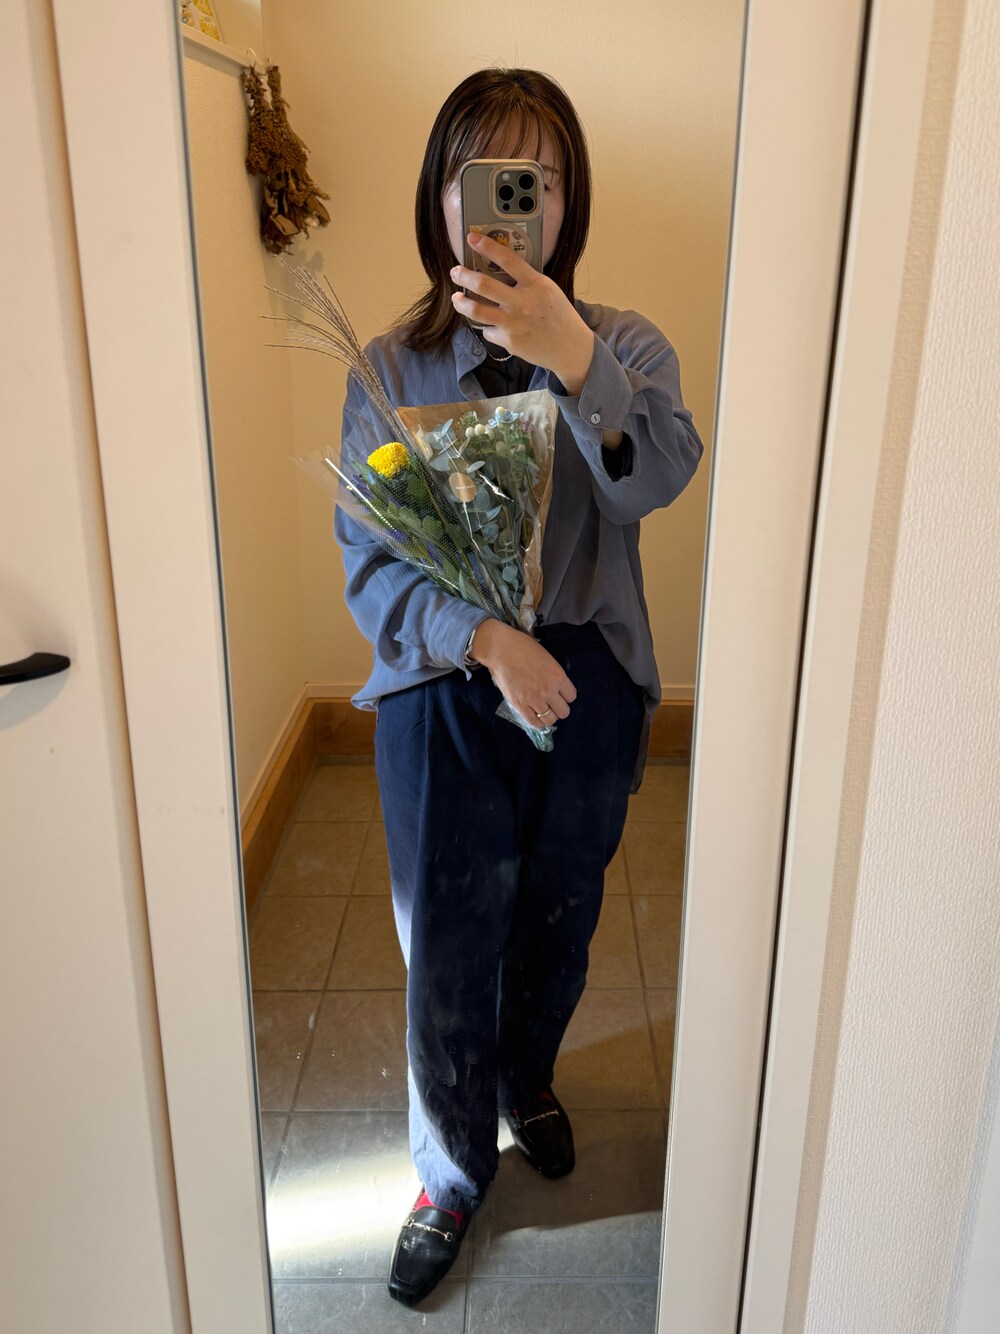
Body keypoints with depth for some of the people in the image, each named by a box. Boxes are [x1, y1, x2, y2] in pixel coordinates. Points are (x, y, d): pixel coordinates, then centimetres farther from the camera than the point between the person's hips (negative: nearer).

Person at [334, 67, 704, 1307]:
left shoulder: (626, 347, -4)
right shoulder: (394, 364, -4)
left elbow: (660, 476, -25)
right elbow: (367, 556, -8)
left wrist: (575, 361, -43)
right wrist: (486, 638, -23)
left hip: (588, 688, 1)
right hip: (442, 692, -1)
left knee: (558, 917, 20)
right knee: (448, 946, 8)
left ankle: (525, 1080, 52)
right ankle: (452, 1172, 35)